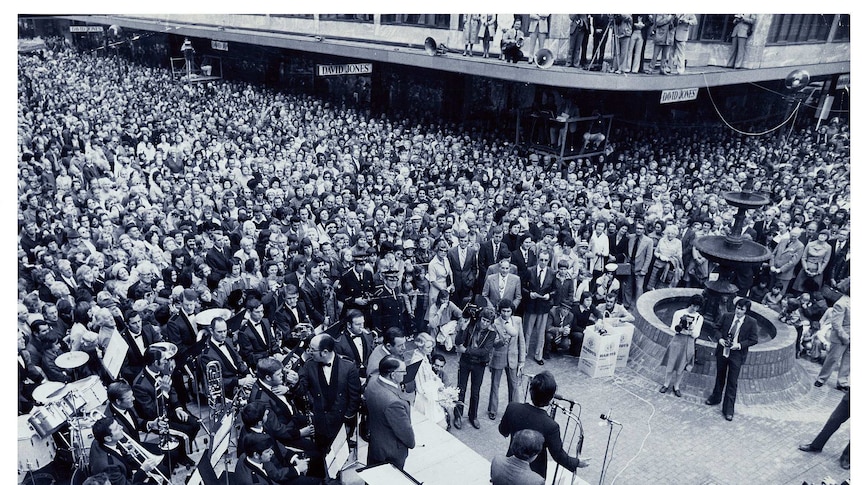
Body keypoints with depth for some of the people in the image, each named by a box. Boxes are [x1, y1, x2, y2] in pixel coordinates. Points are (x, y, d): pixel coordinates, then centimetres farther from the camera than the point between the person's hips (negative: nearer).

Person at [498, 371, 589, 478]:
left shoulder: (512, 408, -22)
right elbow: (559, 455, -18)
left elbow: (503, 431, -1)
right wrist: (577, 463, 0)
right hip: (534, 473, -3)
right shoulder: (551, 426, -33)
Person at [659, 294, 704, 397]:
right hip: (677, 342, -1)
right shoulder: (679, 313, -6)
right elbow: (673, 328, -4)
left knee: (680, 367, 9)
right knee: (670, 365, 5)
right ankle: (666, 384, 23)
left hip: (689, 344, 1)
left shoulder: (699, 318, -2)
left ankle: (676, 386, 26)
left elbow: (695, 335, -5)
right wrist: (687, 331, -19)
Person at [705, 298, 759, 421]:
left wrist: (740, 345, -19)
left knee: (732, 382, 1)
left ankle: (728, 409, 10)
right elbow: (717, 329, 7)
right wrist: (720, 339, -12)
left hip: (737, 355, -3)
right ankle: (715, 398, 42)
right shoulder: (726, 317, -5)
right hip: (722, 351, 3)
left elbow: (753, 340, -6)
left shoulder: (751, 323, -11)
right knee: (720, 377, 21)